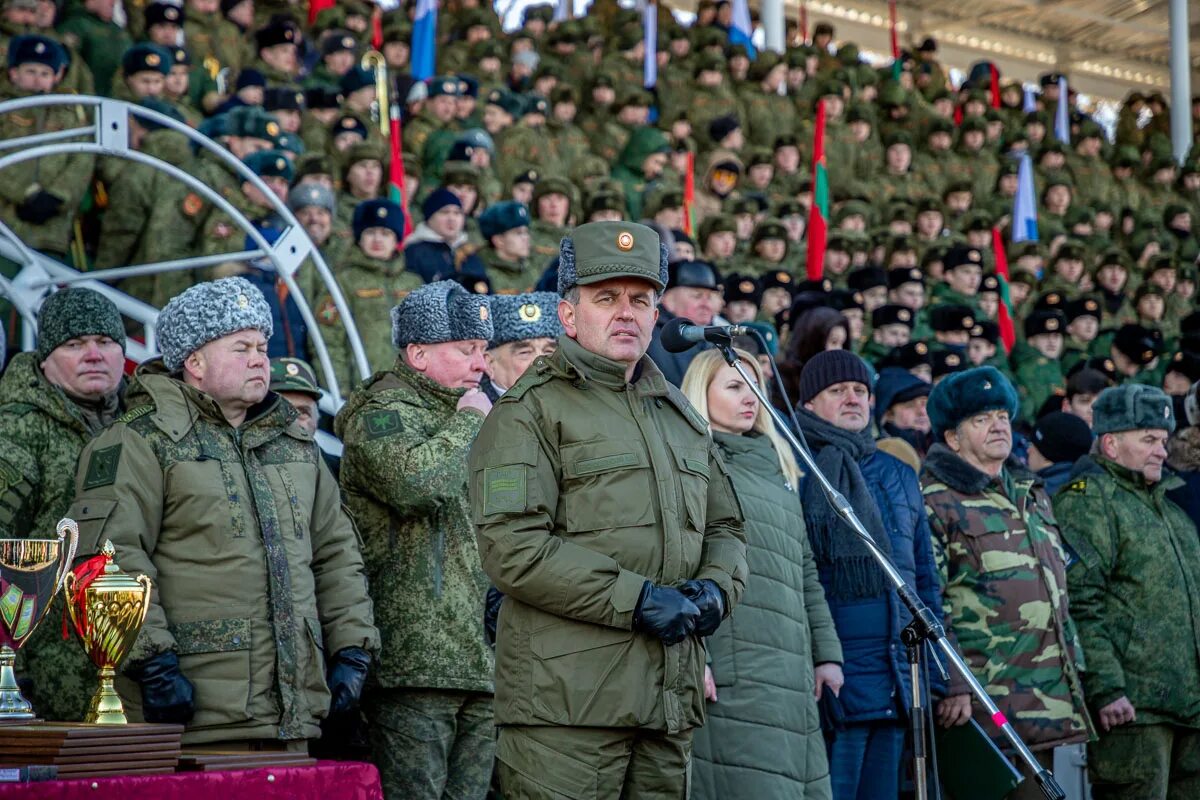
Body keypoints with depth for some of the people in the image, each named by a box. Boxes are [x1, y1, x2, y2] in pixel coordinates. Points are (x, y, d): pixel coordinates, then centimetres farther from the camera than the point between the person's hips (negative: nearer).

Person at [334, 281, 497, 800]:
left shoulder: (470, 417, 25)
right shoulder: (381, 414, -4)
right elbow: (414, 481, -26)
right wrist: (466, 422, -10)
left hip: (481, 660, 9)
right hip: (415, 660, -8)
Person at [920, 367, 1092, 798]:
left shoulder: (1031, 494, 19)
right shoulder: (935, 501, -7)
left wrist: (1075, 669, 22)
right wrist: (952, 687, -20)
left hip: (1048, 696, 8)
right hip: (984, 703, -8)